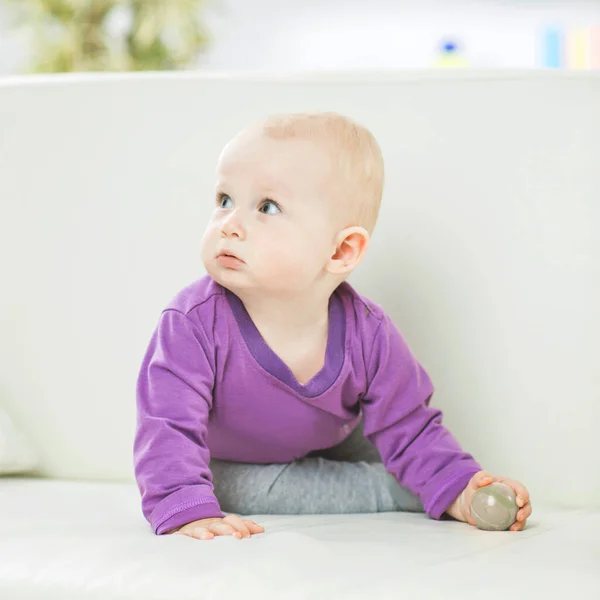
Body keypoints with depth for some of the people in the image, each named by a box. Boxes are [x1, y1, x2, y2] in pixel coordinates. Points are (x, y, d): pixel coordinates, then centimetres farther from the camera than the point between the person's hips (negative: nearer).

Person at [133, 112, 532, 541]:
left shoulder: (367, 335, -25)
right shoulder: (195, 324, -33)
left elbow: (411, 433, -15)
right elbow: (168, 430, -38)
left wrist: (462, 494, -29)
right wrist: (188, 510, -53)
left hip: (331, 449, 4)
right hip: (223, 469, -4)